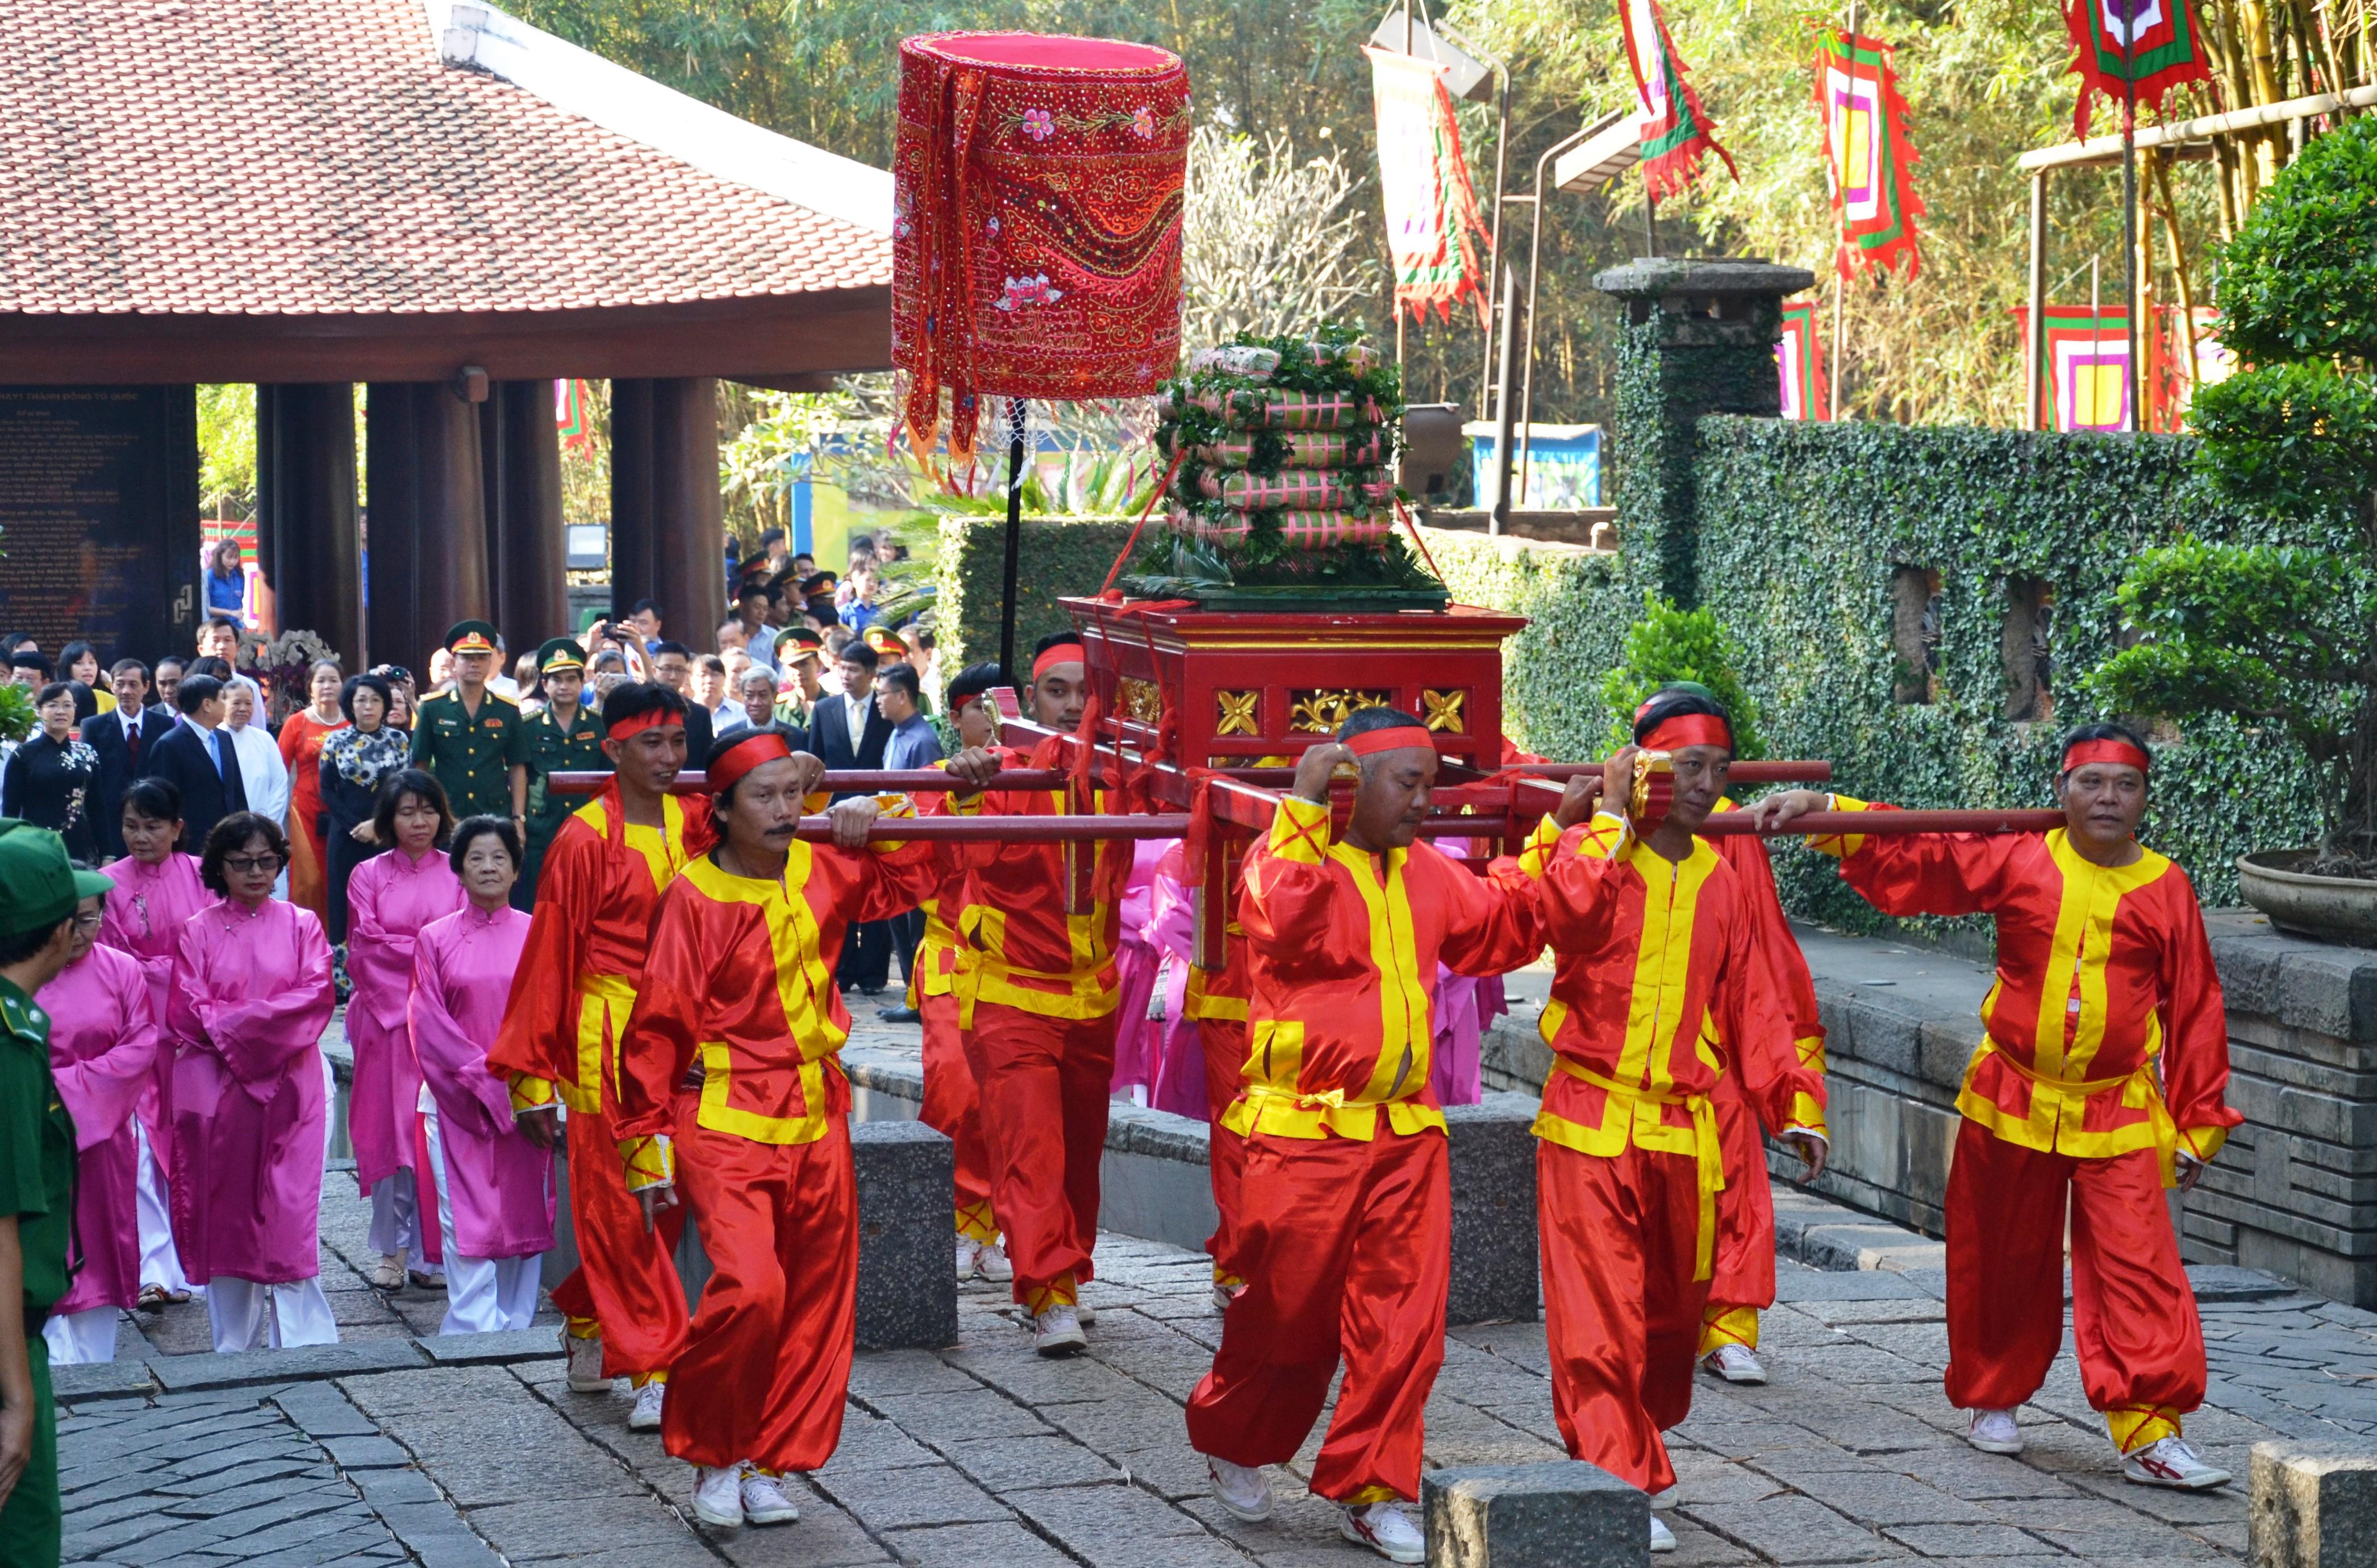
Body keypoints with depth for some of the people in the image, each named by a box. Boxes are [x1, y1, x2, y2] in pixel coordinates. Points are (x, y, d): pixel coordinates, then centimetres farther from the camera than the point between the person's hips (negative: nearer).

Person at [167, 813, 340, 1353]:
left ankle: (304, 1343, -6)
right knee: (225, 1212, 3)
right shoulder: (198, 931, 7)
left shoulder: (301, 925, 7)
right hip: (216, 1087, 1)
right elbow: (187, 1011, -3)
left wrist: (234, 1021, -12)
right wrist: (266, 1021, -11)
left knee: (291, 1210, -7)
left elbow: (316, 997, -5)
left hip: (289, 1085, -1)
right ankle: (235, 1344, 11)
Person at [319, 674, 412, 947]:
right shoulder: (336, 741, 5)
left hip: (387, 834, -1)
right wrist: (357, 826, -8)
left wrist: (377, 824, -9)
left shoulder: (399, 740, 4)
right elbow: (328, 791, 2)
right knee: (345, 900, -1)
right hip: (346, 833, 1)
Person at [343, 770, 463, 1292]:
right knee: (389, 1129, -2)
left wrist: (400, 949, -10)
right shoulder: (368, 877, 10)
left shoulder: (458, 874, 7)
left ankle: (433, 1252, -2)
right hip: (385, 1016, 1)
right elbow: (364, 947, 0)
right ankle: (392, 1249, 5)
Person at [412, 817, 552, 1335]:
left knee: (524, 1212, 2)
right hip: (459, 1101, -1)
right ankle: (477, 1333, -9)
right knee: (468, 1223, -7)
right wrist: (485, 1077, -9)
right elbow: (429, 1026, 0)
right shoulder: (436, 940, 4)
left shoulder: (537, 937, 6)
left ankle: (516, 1327, 9)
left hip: (524, 1098, 1)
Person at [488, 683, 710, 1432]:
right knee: (623, 1205, -2)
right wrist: (531, 1076, -4)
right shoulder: (584, 841, -7)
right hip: (607, 1041, -5)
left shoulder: (694, 827, 6)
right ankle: (654, 1369, 2)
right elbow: (548, 957, -4)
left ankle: (585, 1321, 31)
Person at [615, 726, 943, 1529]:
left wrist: (871, 821, -1)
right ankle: (713, 1457, 0)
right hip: (728, 1126, -6)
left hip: (817, 1124, 6)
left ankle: (767, 1464, 22)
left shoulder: (821, 871, 3)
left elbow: (912, 875, 19)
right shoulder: (695, 898, -11)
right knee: (749, 1288, -21)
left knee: (816, 1304, 7)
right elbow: (659, 1026, -7)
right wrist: (648, 1143, -6)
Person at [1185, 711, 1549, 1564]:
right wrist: (1304, 805, -30)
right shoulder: (1290, 853, -10)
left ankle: (1368, 1491, 10)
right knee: (1290, 1312, 6)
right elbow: (1282, 921, -31)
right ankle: (1231, 1443, 32)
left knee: (1403, 1319, 1)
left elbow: (1506, 928, 22)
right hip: (1305, 1131, -6)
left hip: (1406, 1132, 6)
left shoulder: (1426, 872, 12)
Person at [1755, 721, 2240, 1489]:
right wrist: (1822, 809, -12)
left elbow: (2196, 1010, 6)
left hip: (2117, 1116, -1)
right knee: (2004, 1266, 12)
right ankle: (1994, 1398, 32)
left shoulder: (2166, 890, 1)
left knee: (2138, 1271, -10)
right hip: (2010, 1108, 1)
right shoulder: (2020, 863, -1)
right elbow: (1910, 856, 0)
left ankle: (2150, 1435, -9)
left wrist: (2197, 1128, 7)